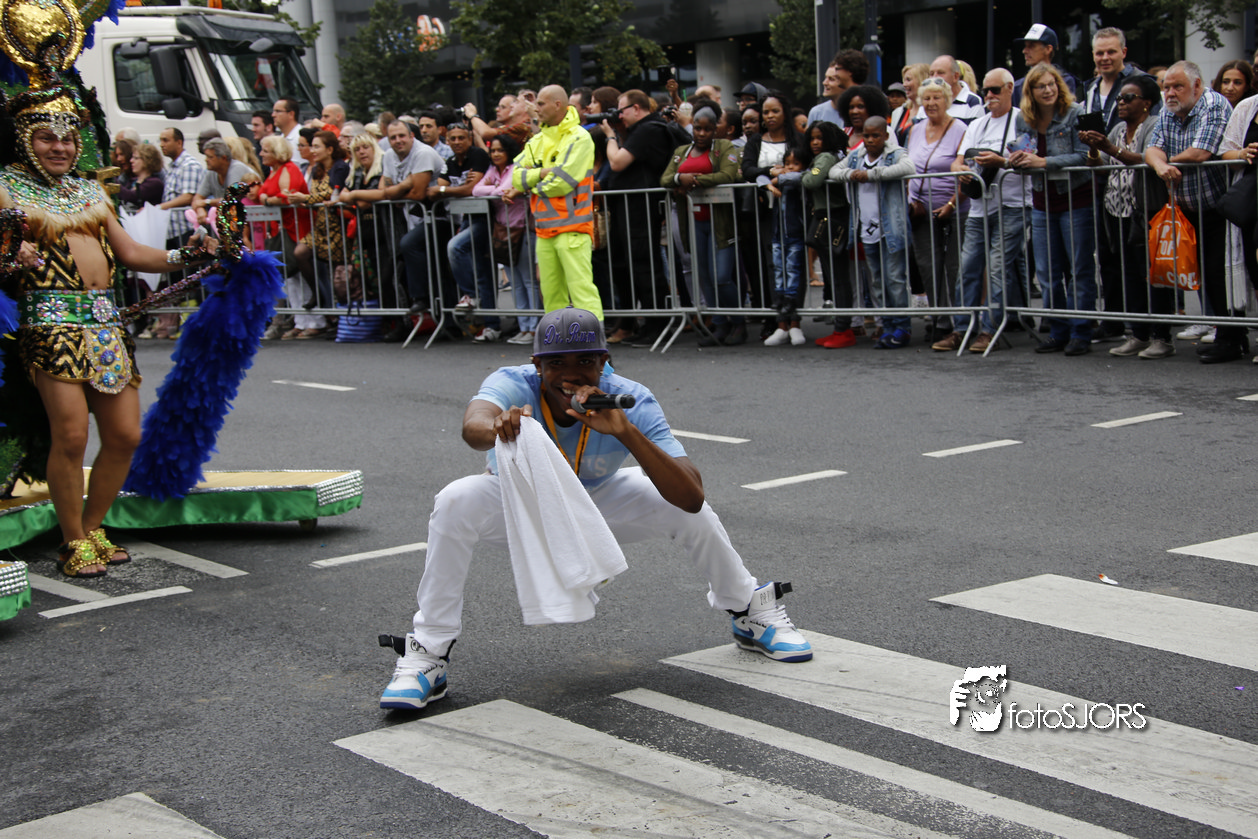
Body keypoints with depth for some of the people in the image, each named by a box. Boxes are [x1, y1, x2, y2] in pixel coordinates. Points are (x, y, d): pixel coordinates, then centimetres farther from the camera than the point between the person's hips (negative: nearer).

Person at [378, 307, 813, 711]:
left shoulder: (631, 401, -30)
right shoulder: (512, 384, -33)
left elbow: (692, 497, -40)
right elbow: (472, 426, -58)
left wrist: (625, 432, -52)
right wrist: (501, 427, -83)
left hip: (596, 502, 1)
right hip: (517, 505, -1)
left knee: (685, 506, -19)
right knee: (457, 502, -32)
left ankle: (750, 613, 11)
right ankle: (427, 655, -19)